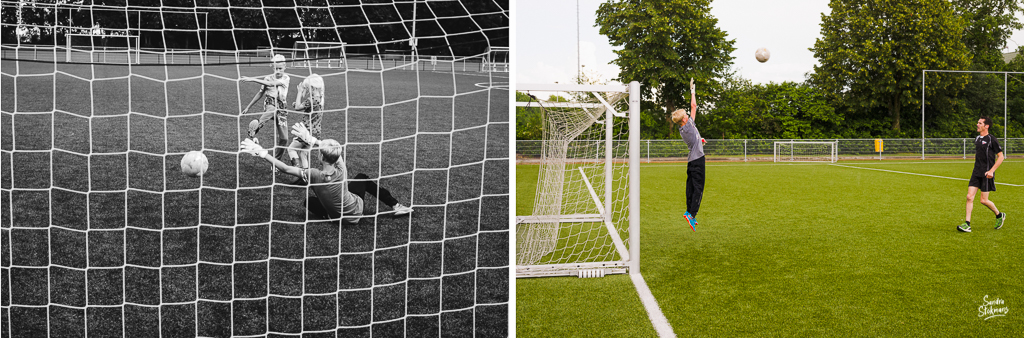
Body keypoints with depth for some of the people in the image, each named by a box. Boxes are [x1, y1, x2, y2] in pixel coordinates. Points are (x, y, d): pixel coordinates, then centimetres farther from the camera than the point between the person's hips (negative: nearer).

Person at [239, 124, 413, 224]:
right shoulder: (341, 170, -25)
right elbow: (332, 148, -7)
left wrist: (262, 153, -27)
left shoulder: (314, 175, -31)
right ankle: (396, 206, 26)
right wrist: (312, 140, -10)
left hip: (337, 216, -1)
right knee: (363, 178, 29)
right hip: (356, 209, 1)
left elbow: (285, 168, -31)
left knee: (310, 201, 22)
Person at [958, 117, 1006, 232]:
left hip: (987, 174, -6)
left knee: (984, 200, -3)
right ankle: (967, 224, -4)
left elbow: (1000, 157, -8)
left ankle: (999, 215, 25)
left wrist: (991, 170, -16)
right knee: (969, 197, -4)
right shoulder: (977, 138, 12)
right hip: (976, 173, 6)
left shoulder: (992, 139, -9)